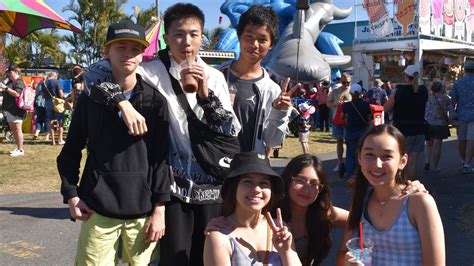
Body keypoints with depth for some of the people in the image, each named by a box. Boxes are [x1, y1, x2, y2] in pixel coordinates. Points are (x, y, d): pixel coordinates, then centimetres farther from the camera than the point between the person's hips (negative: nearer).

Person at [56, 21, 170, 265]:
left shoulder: (155, 100, 2)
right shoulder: (89, 98, 4)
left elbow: (161, 157, 0)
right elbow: (70, 152, 10)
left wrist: (159, 209, -3)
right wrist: (71, 195, -2)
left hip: (142, 210, 0)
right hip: (98, 209, 0)